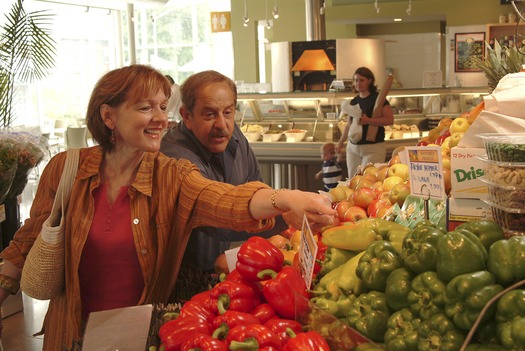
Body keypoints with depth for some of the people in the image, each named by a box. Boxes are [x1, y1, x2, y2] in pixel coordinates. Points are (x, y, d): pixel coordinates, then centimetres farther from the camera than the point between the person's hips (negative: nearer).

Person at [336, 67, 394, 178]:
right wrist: (341, 141, 29)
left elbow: (390, 120, -15)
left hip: (373, 148, -6)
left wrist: (368, 120, -25)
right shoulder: (354, 101, 13)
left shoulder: (378, 98, -6)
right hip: (353, 147, 6)